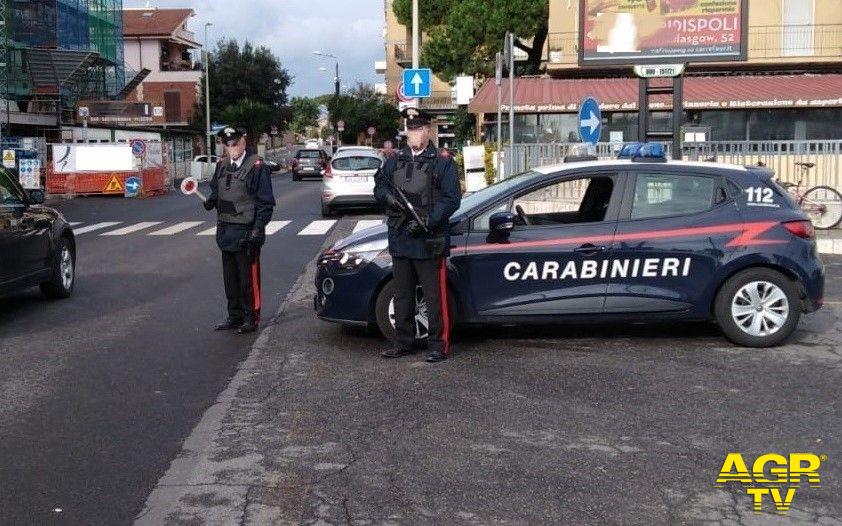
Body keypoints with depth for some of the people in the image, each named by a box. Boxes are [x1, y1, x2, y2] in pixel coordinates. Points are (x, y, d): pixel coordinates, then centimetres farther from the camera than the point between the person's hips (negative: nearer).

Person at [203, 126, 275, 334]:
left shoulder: (257, 167, -10)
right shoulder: (222, 165, 10)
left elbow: (266, 202, -11)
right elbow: (215, 190, 23)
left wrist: (257, 230, -17)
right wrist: (211, 200, -1)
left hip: (246, 232, -7)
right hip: (225, 230, 7)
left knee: (249, 277, 0)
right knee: (230, 276, 15)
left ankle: (252, 318, 11)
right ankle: (235, 316, 27)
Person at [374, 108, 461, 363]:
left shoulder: (442, 161, -3)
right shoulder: (395, 160, 13)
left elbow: (451, 199, -9)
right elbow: (378, 187, 17)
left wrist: (428, 221, -19)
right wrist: (389, 197, -7)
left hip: (429, 242, -5)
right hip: (399, 241, 6)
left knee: (435, 298, -1)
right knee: (402, 296, 14)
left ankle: (438, 345, 7)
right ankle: (404, 343, 25)